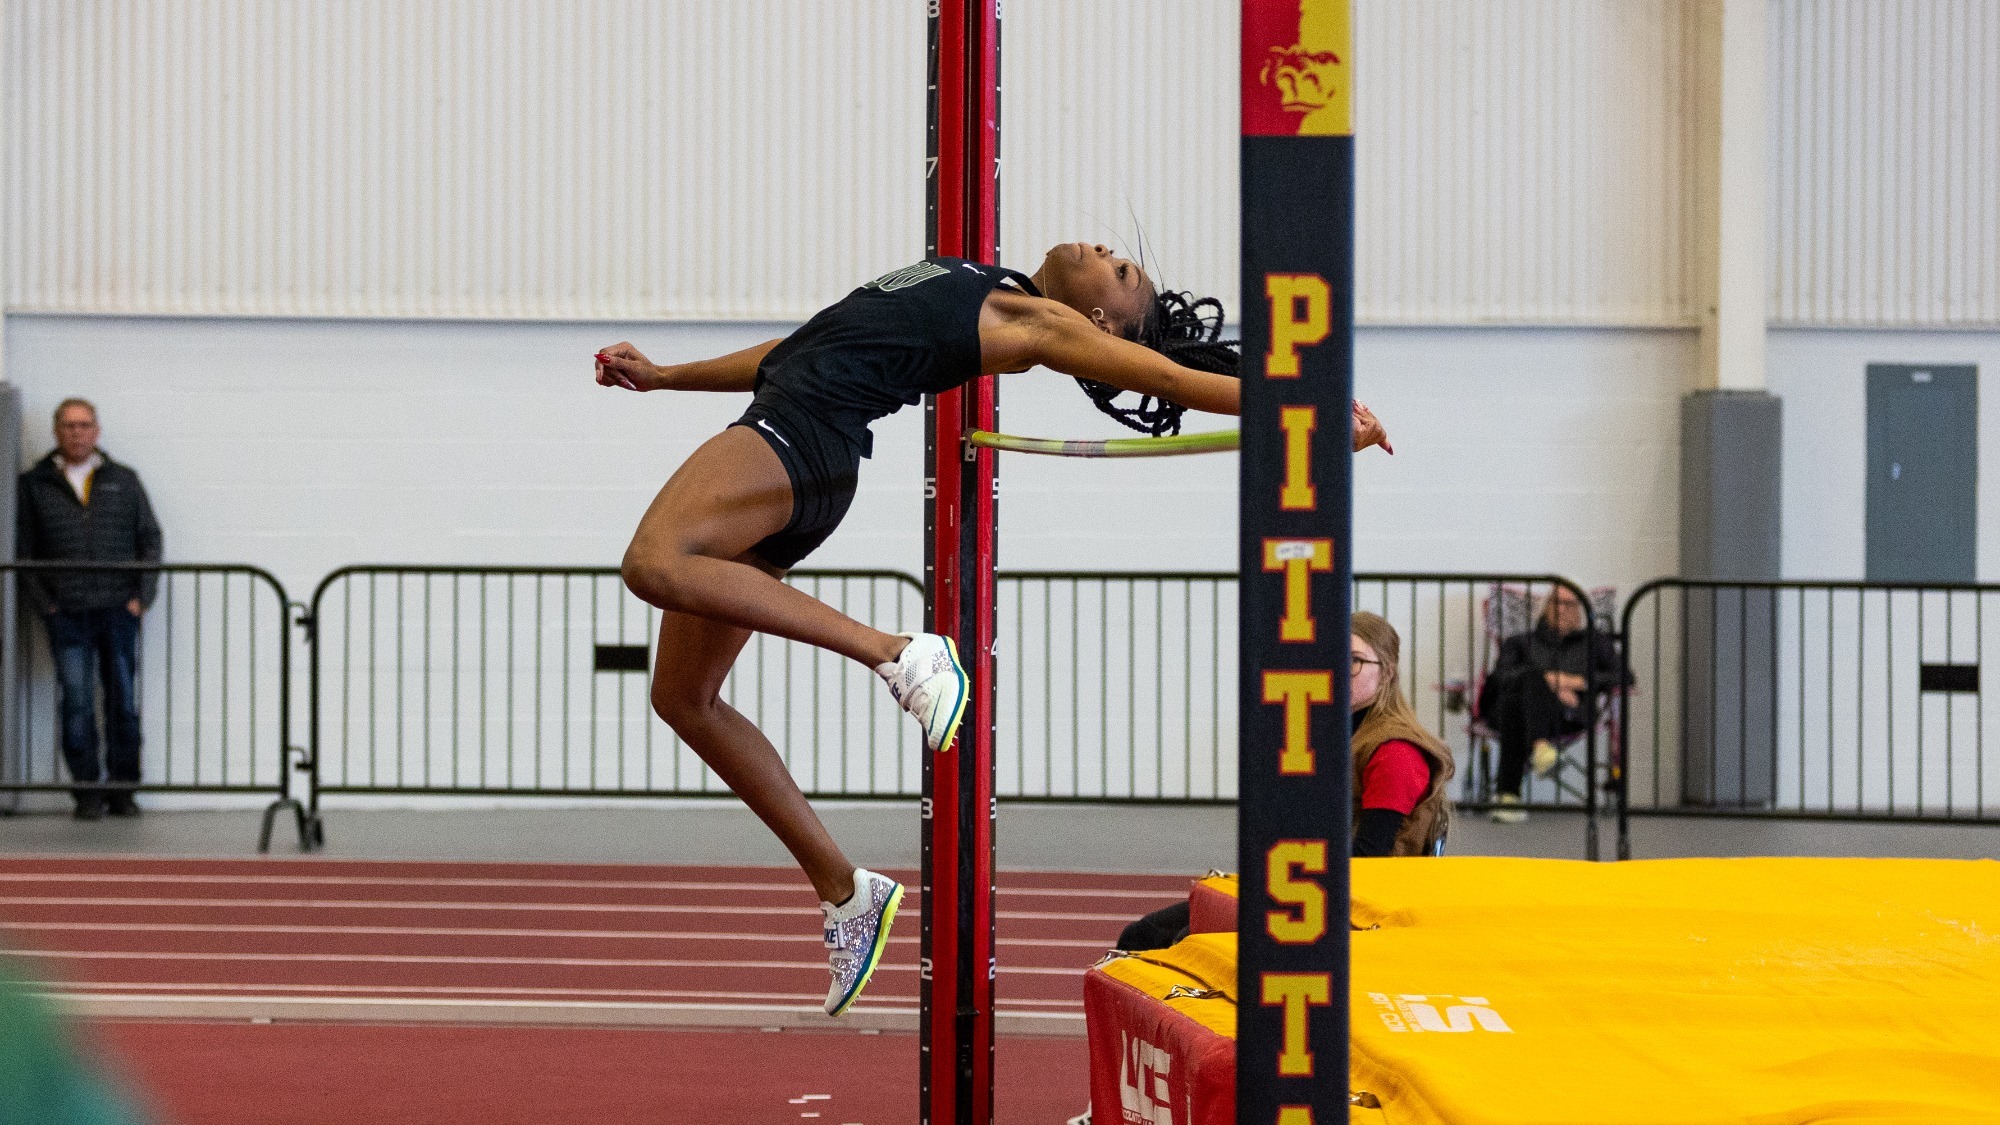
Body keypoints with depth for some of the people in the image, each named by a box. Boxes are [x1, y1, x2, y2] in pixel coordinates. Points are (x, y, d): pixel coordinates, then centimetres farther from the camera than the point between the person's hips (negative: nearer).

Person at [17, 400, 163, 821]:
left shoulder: (123, 481, 10)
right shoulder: (34, 485, 7)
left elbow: (151, 539, 11)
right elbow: (22, 549, 6)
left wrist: (142, 595, 1)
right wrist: (41, 601, -4)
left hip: (119, 612, 1)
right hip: (66, 614, -1)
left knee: (123, 703, 4)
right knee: (77, 703, -4)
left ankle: (122, 789, 12)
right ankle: (87, 791, 3)